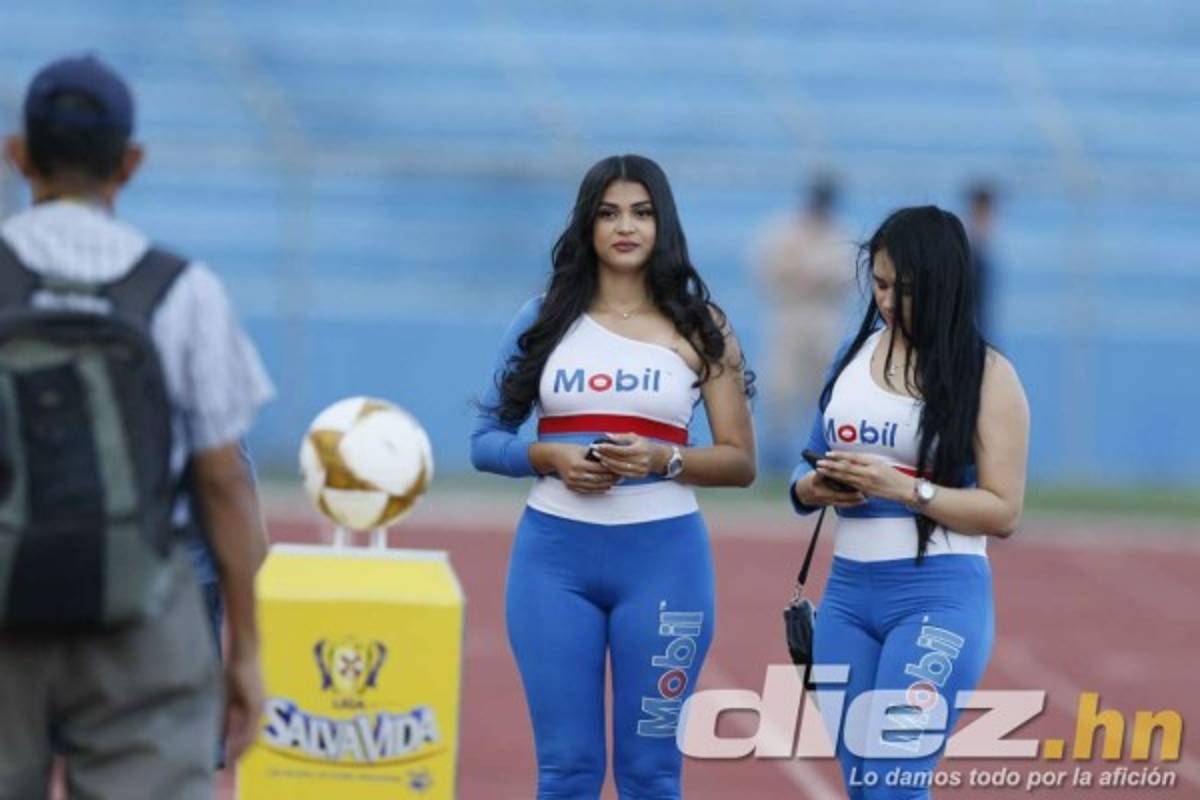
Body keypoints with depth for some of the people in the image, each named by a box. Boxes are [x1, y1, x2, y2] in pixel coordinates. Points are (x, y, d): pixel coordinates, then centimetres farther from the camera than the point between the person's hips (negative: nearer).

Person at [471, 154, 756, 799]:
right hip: (555, 552, 1)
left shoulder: (700, 328, 4)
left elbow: (740, 461, 4)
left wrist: (662, 460, -13)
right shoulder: (545, 320, 7)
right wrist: (551, 458, -11)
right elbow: (486, 439, 8)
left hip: (662, 553, -1)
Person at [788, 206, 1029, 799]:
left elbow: (1003, 512, -7)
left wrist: (905, 488, -19)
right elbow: (812, 467, 20)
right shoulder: (855, 355, 10)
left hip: (939, 596, -6)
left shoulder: (987, 376, -5)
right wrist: (812, 488, -3)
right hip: (848, 592, 6)